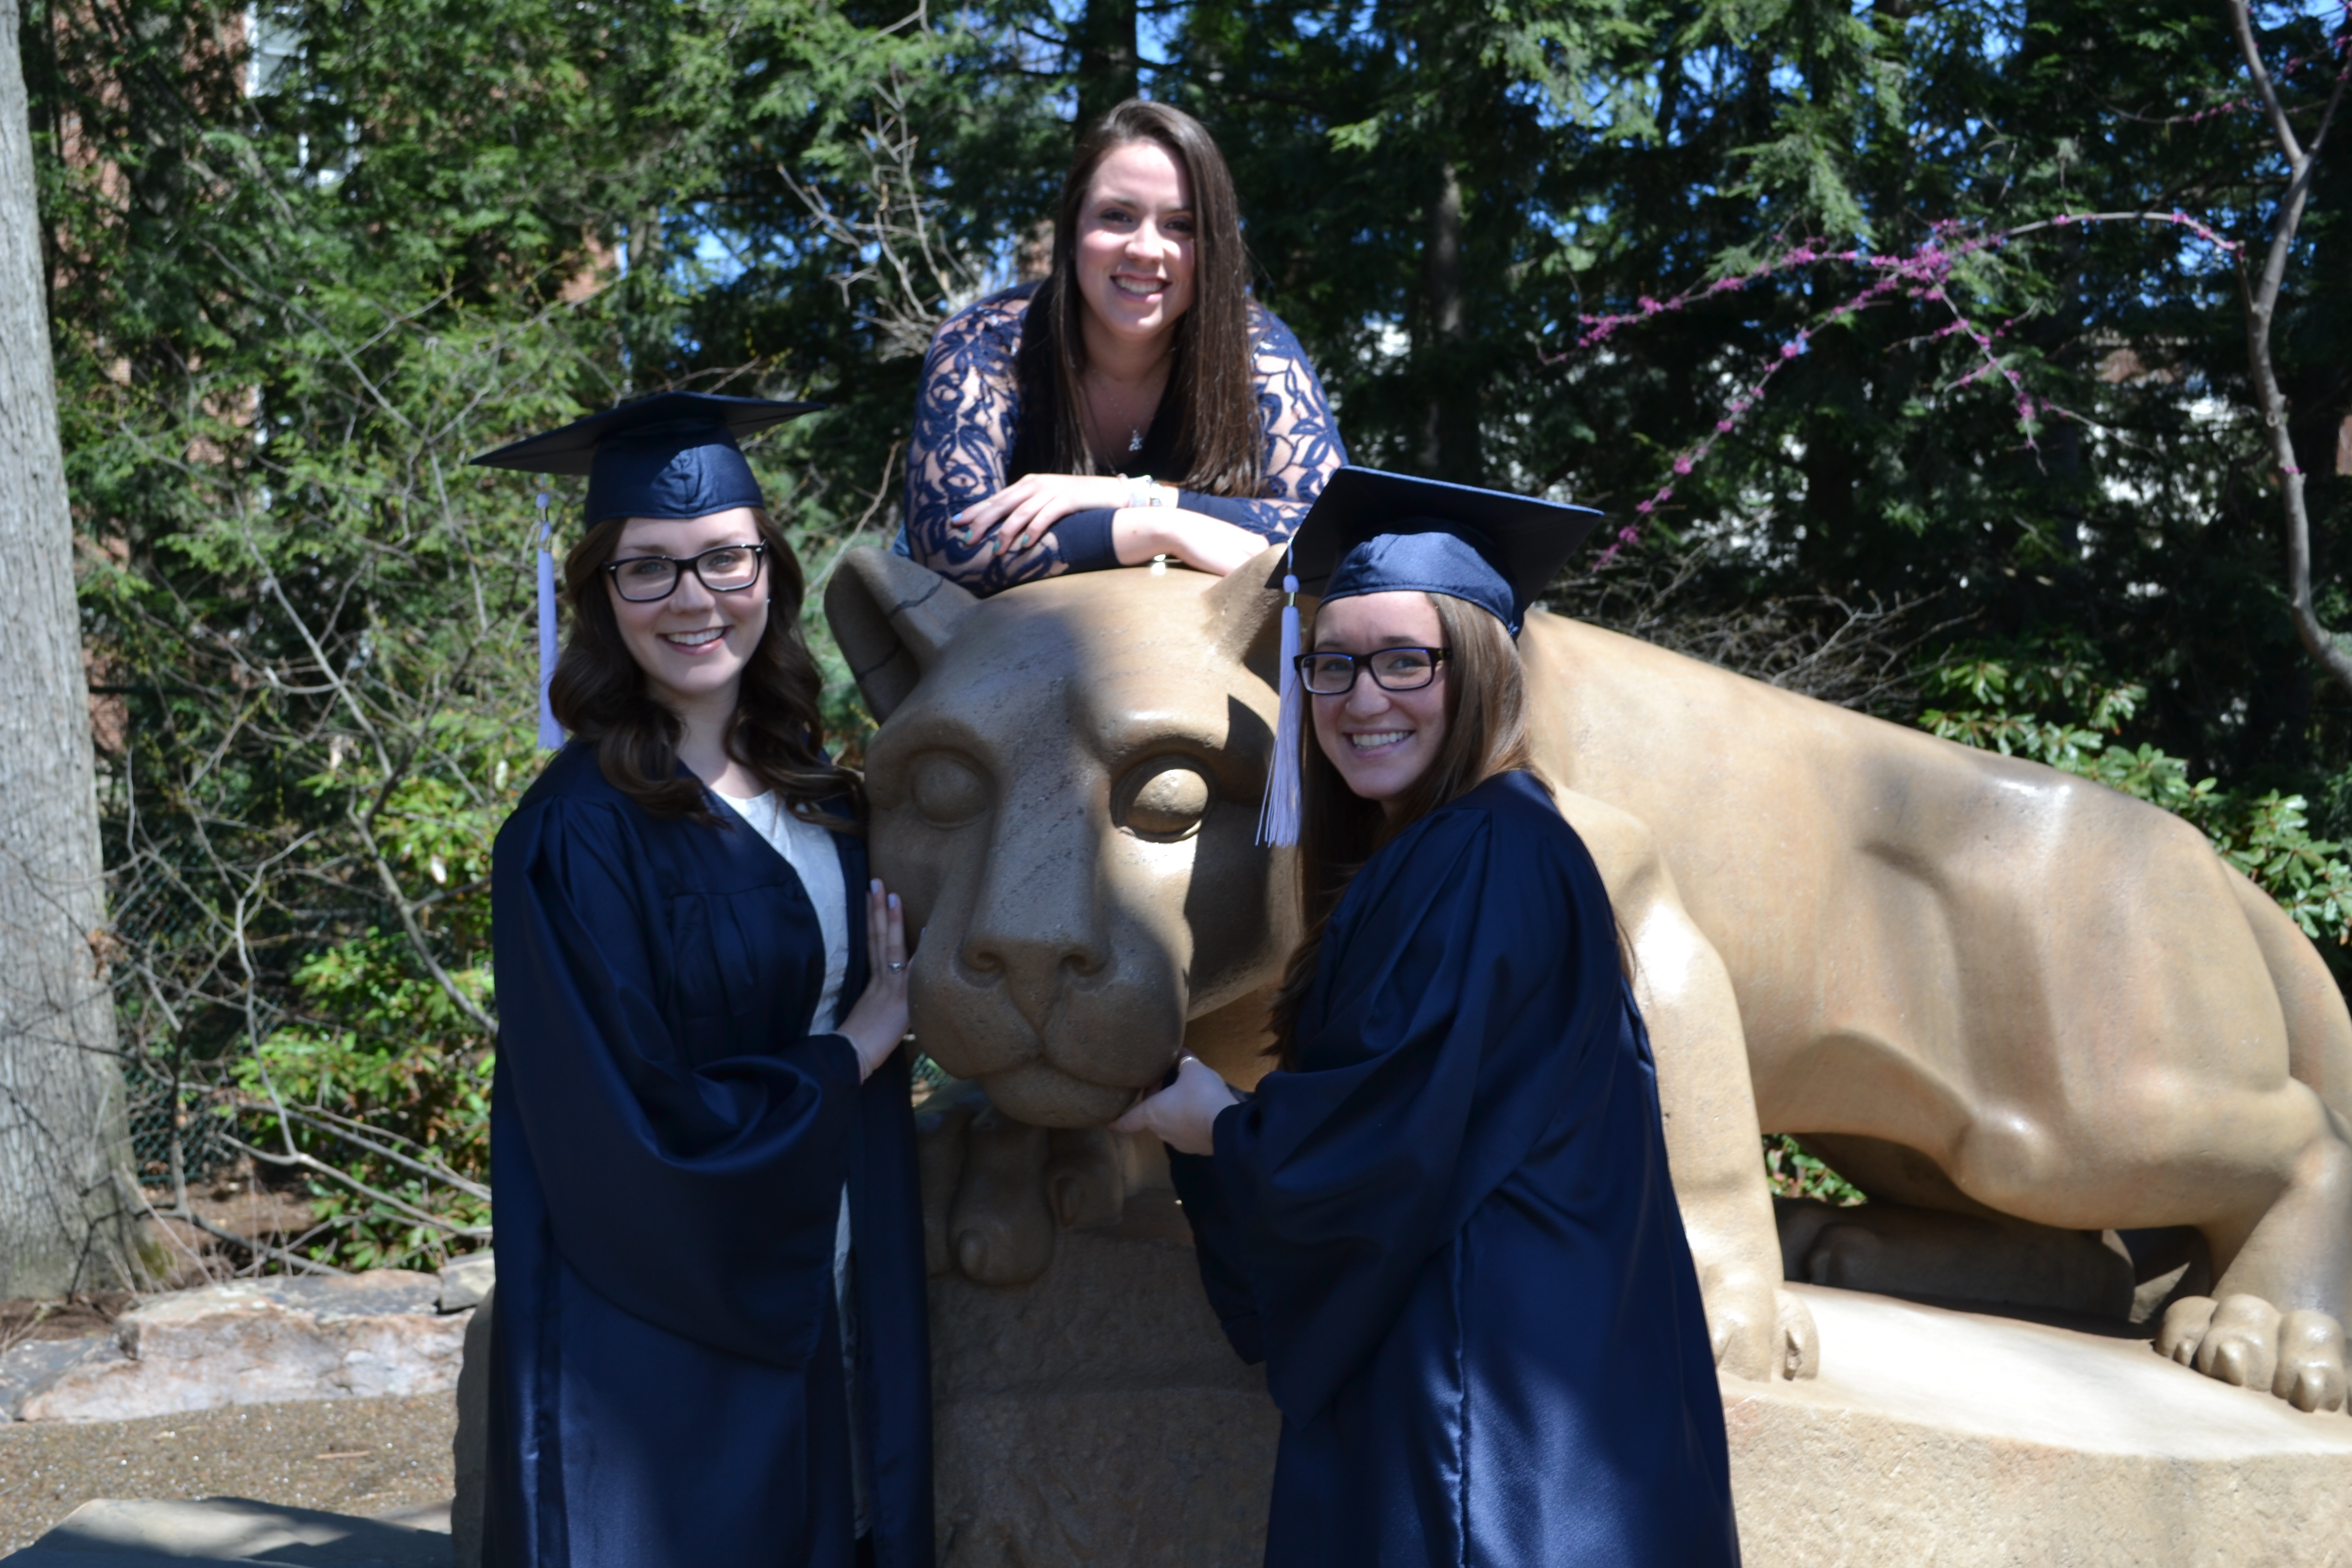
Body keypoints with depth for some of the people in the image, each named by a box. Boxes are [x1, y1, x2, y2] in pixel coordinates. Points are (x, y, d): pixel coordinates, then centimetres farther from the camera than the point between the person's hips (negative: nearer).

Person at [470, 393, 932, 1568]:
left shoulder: (818, 801, 4)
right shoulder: (579, 832, -16)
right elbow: (646, 1130, -21)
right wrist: (859, 1045, -10)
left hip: (822, 1317, 6)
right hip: (661, 1351, -6)